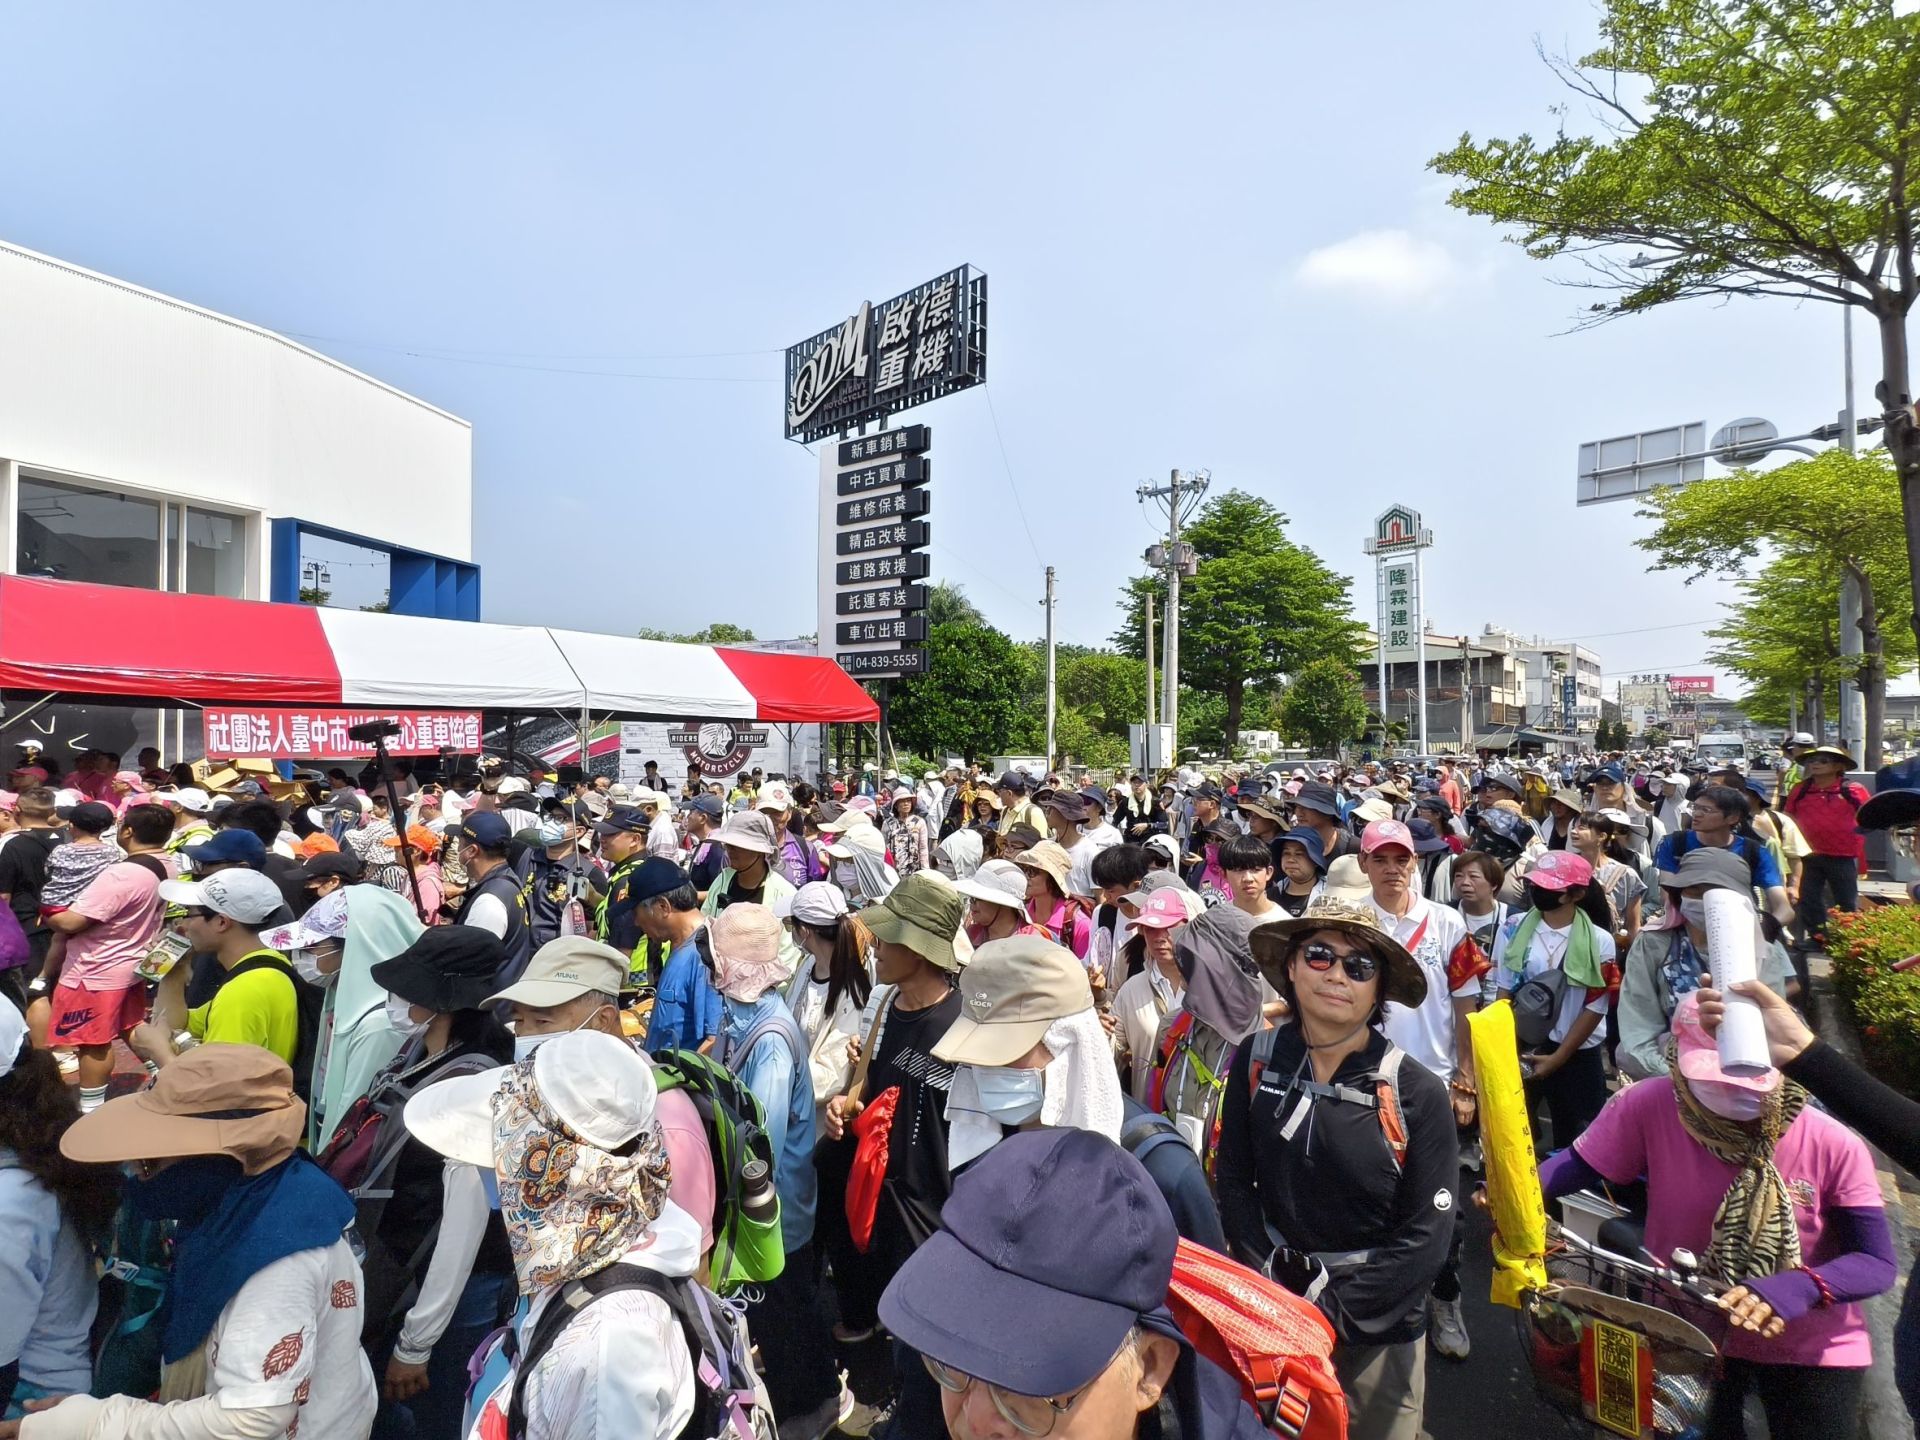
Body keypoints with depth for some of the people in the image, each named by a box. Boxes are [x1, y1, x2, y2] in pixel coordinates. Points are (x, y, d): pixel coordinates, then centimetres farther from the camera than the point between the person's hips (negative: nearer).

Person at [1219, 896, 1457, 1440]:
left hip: (1378, 1328, -2)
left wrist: (1331, 1313, -17)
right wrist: (1273, 1289, -13)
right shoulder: (1257, 1062, -10)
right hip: (1273, 1313, 2)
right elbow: (1233, 1180, -4)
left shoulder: (1419, 1094, -16)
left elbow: (1426, 1239, -14)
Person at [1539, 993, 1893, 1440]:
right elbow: (1578, 1164, -17)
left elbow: (1876, 1262, -18)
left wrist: (1797, 1289, -38)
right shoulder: (1650, 1106, -25)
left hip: (1809, 1349, 0)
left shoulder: (1834, 1147, -24)